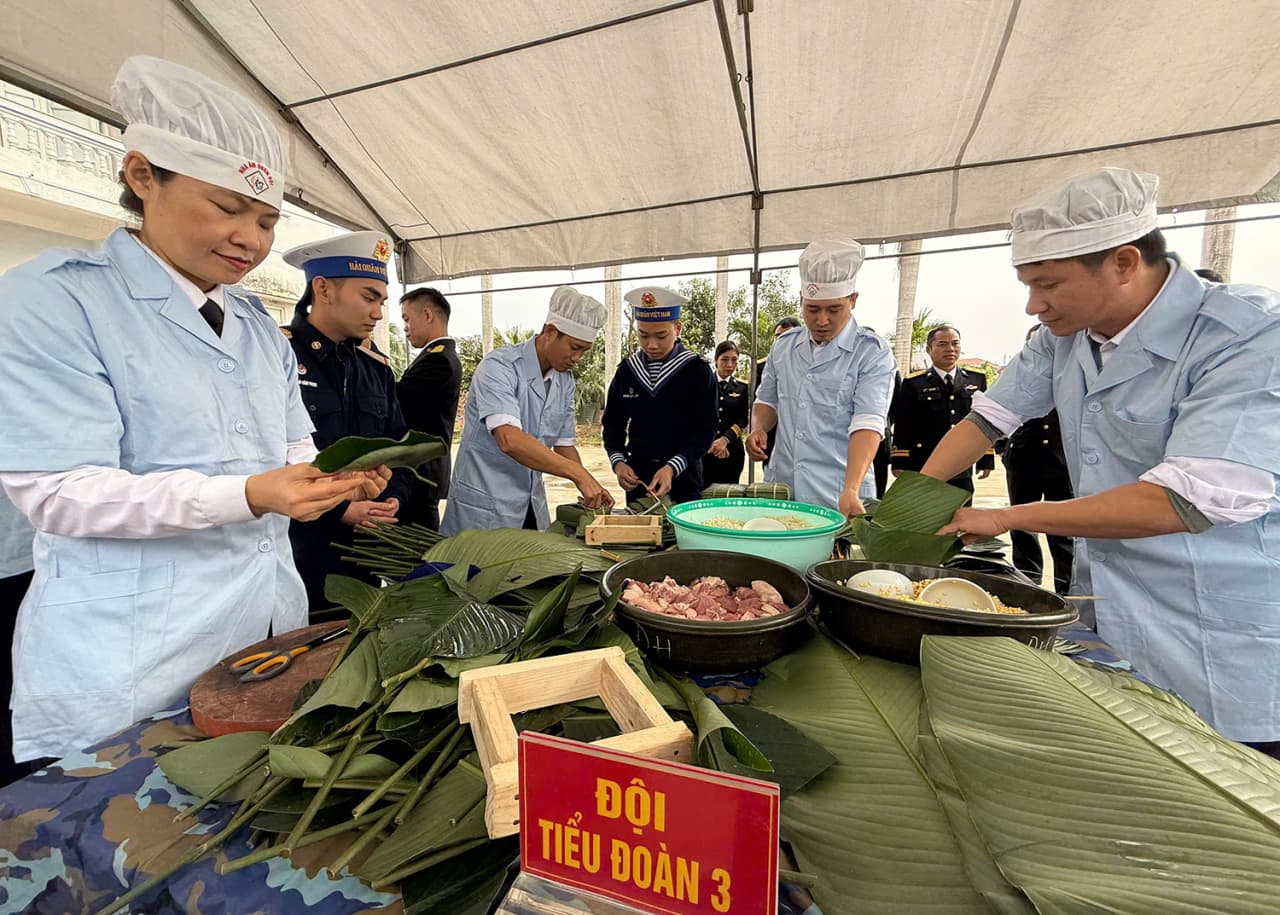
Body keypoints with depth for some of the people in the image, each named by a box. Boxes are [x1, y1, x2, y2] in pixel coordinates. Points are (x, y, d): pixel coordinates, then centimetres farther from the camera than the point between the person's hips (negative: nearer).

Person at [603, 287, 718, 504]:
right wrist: (618, 462, -8)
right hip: (636, 475, 3)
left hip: (683, 477, -3)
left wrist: (671, 468, -23)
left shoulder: (698, 370, -7)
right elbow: (612, 423, 9)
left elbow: (705, 429, -11)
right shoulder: (626, 370, 3)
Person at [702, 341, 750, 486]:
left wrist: (725, 439, -15)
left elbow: (743, 419, 2)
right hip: (704, 449, -2)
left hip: (732, 451, 2)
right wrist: (711, 441, -14)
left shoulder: (742, 388, 11)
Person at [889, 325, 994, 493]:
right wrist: (900, 462, -8)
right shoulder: (913, 384, -3)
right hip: (922, 471, -3)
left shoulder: (977, 380, 8)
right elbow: (902, 427, -4)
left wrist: (986, 459, 8)